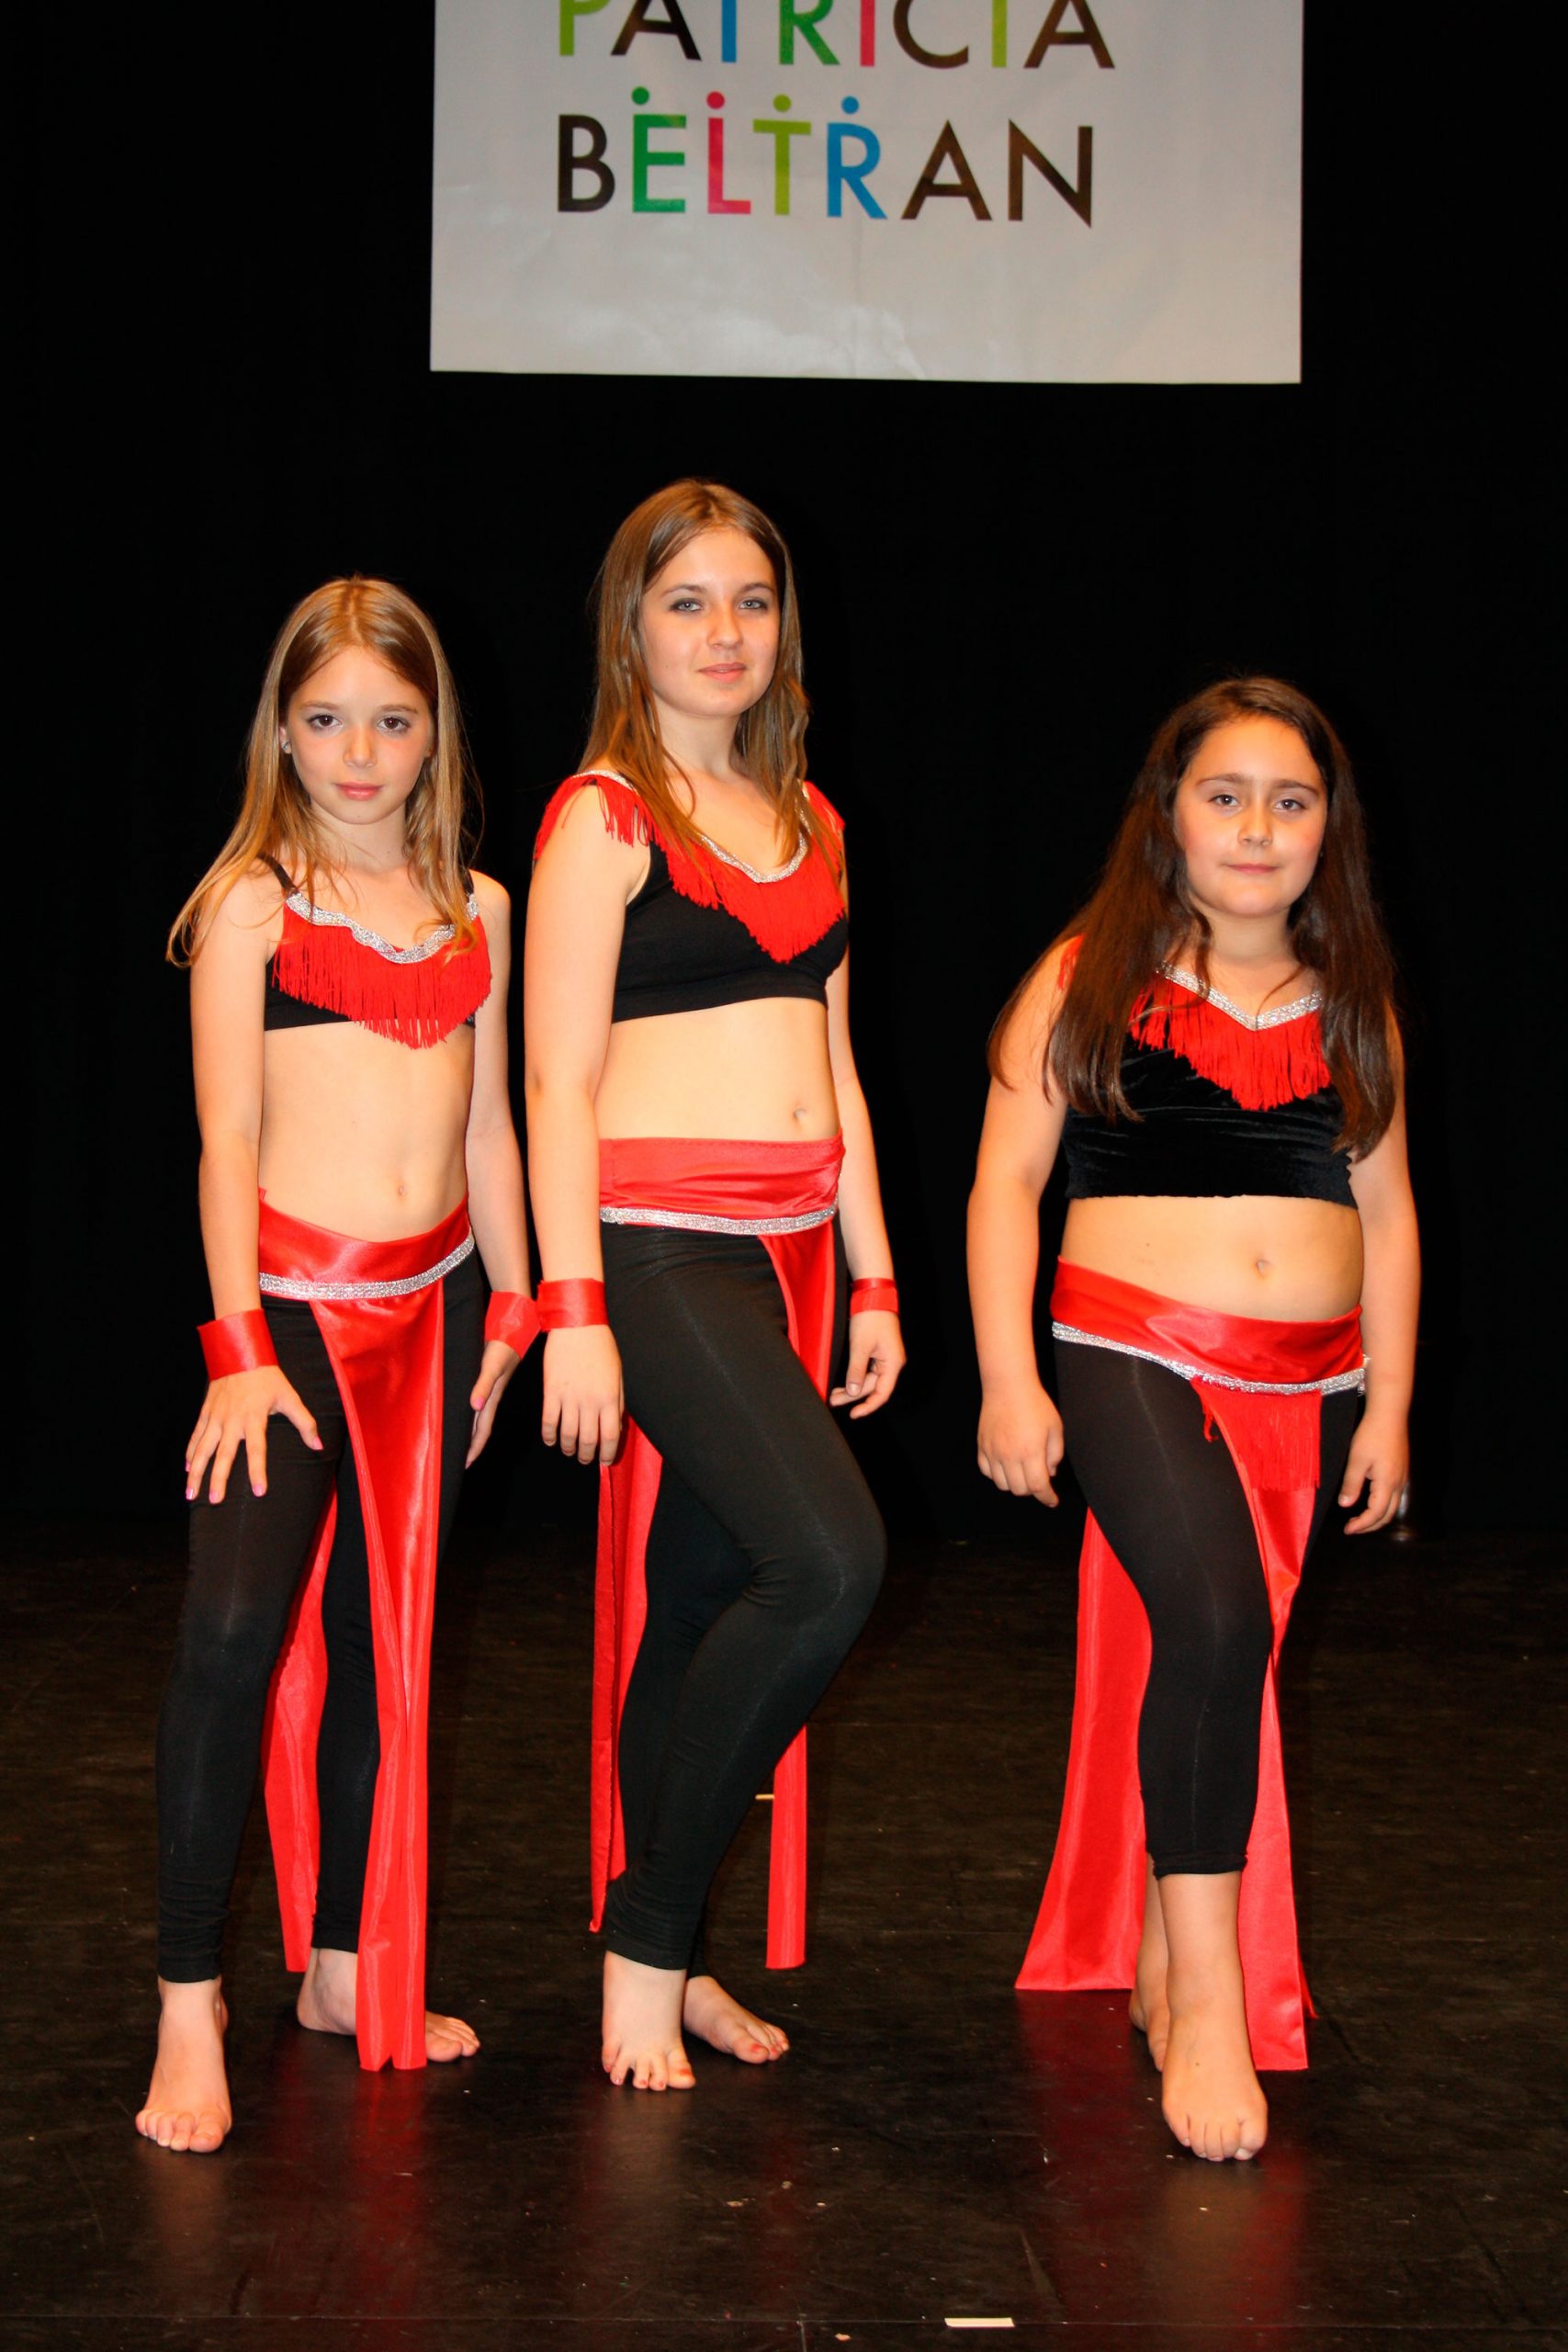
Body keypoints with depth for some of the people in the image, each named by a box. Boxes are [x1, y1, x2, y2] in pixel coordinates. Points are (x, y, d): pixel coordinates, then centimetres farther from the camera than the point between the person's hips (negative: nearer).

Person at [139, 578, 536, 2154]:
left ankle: (345, 1966, 23)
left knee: (382, 1635, 11)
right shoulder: (251, 904, -2)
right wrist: (240, 1352, -12)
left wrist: (510, 1308, 14)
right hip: (294, 1297, -5)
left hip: (435, 1301, 5)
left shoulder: (475, 908, 11)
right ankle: (188, 2001, -10)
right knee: (235, 1625, -19)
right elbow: (227, 1139, -6)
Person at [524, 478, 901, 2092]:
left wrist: (872, 1283, 17)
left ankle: (662, 1954, 20)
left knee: (705, 1603, 9)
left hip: (790, 1249, 7)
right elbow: (559, 1083, -8)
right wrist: (572, 1310, -14)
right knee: (829, 1562, -20)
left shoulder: (807, 822, 17)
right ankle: (647, 1940, -5)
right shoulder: (603, 816, -4)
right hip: (657, 1240, -7)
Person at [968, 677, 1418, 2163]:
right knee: (1214, 1620, -26)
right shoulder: (1090, 979, 1)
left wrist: (1388, 1408, 10)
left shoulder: (1351, 1003, 12)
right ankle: (1209, 1997, -19)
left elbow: (1385, 1214, 16)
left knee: (1212, 1665, 9)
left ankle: (1161, 1961, 27)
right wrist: (1008, 1380, -8)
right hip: (1134, 1357, -4)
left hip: (1307, 1388, 5)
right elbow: (1007, 1177, 0)